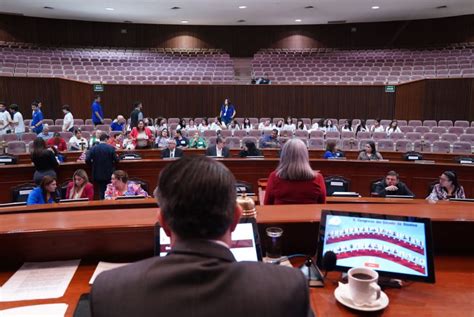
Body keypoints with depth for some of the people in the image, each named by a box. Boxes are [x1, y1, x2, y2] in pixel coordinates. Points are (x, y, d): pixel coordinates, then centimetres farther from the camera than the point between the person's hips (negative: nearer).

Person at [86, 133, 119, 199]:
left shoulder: (93, 148, -4)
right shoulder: (111, 148, -9)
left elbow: (87, 160, -7)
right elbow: (116, 160, -8)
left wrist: (93, 165, 12)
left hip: (98, 174, 2)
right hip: (109, 174, -2)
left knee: (101, 190, 12)